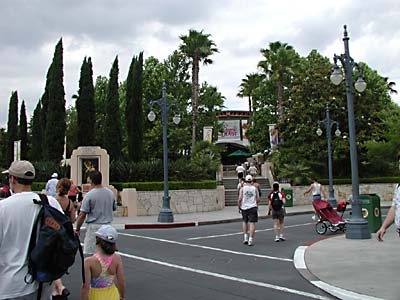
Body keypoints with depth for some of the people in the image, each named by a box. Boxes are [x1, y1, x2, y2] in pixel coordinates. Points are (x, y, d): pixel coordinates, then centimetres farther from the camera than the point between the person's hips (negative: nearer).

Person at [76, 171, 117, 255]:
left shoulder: (89, 195, -12)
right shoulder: (110, 193, 5)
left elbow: (82, 215, -11)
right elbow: (114, 208, 20)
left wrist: (77, 229, -1)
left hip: (94, 226, -6)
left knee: (92, 254, -2)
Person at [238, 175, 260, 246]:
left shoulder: (242, 188, -1)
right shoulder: (255, 188, 2)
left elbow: (240, 199, -6)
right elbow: (258, 199, 1)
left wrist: (239, 207, 6)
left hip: (244, 207, 1)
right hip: (253, 207, -1)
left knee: (245, 222, 19)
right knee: (252, 223, 0)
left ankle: (245, 238, 16)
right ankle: (251, 240, -5)